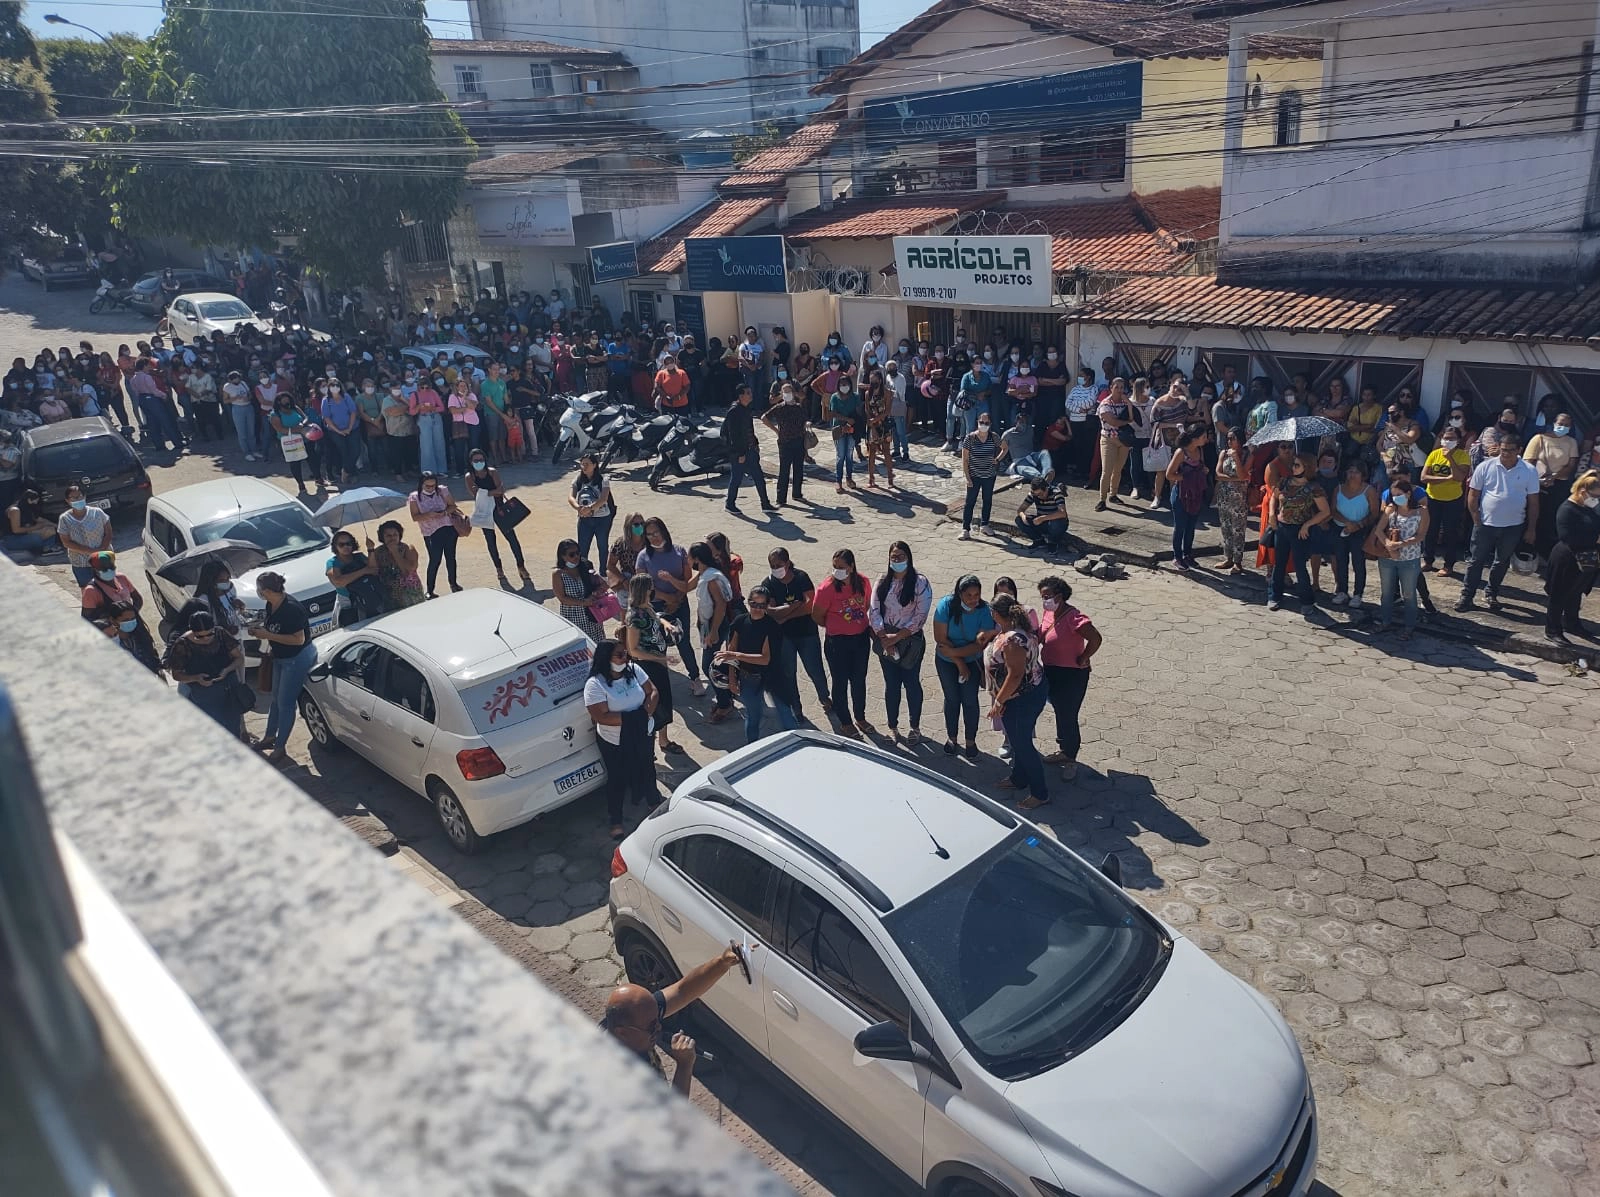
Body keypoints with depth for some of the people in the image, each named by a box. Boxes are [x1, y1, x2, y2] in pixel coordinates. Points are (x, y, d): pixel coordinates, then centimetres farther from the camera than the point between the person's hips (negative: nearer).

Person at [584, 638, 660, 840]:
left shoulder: (634, 670, -8)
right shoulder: (595, 684, -24)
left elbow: (653, 692, -1)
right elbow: (602, 717, -30)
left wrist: (648, 711, -20)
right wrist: (635, 716, -28)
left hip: (640, 736, 5)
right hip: (614, 742, -5)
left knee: (647, 770, 26)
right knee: (617, 779, 13)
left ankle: (654, 802, 54)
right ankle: (616, 821, 34)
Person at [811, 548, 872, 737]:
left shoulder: (862, 583, -6)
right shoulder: (827, 589, -20)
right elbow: (817, 616, -10)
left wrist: (858, 622, 8)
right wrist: (836, 627, 3)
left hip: (861, 639, 4)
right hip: (837, 643, -4)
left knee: (859, 680, 18)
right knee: (841, 682, 9)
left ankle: (860, 717, 37)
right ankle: (845, 722, 26)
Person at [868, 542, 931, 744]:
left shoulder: (920, 583, -11)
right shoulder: (883, 581, 2)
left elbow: (920, 617, -15)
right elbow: (873, 611, -2)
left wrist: (896, 637, -15)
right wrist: (885, 639, -12)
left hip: (911, 641, -3)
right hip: (885, 642, 3)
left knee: (912, 683, 7)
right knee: (891, 685, 12)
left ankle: (915, 727, 24)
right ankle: (892, 727, 27)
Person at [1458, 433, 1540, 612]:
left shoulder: (1529, 471, -4)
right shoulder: (1485, 466, -7)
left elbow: (1533, 502, 1)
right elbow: (1473, 495, -2)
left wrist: (1531, 529, 1)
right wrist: (1476, 521, -6)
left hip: (1513, 527, 1)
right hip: (1486, 524, -1)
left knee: (1502, 562, 14)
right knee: (1477, 561, 5)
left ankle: (1493, 594, 27)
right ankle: (1466, 595, 11)